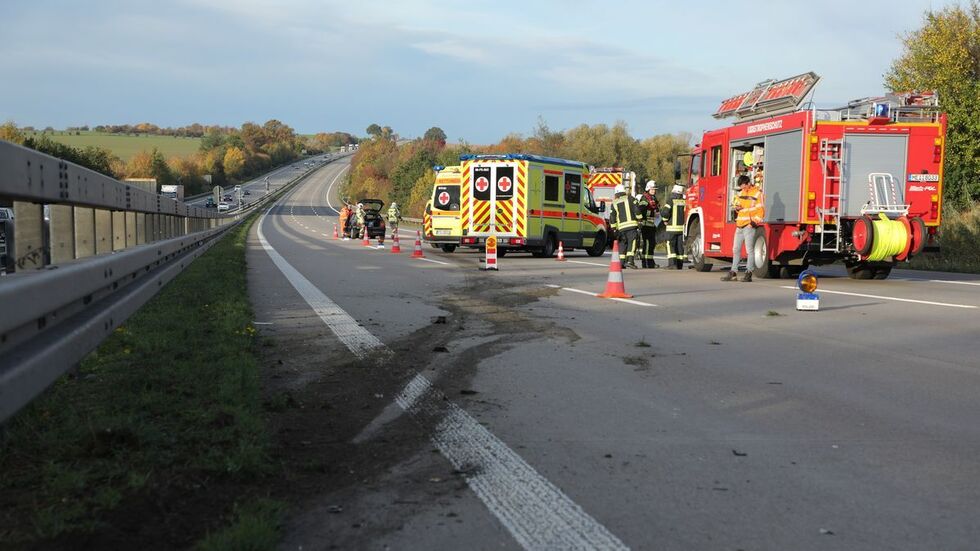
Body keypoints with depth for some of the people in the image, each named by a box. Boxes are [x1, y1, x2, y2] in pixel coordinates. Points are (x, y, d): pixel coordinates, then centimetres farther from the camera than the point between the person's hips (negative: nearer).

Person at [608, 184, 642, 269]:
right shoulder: (629, 198, 5)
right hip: (631, 225, -4)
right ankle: (630, 260, -21)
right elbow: (636, 210, -5)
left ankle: (622, 262, 13)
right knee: (632, 242, -7)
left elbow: (612, 217, 10)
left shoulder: (614, 203, 13)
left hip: (621, 227, 4)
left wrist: (614, 229, 13)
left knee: (624, 243, 16)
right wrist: (639, 220, 2)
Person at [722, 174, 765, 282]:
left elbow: (761, 211, -10)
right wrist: (737, 207, 2)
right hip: (739, 225, 8)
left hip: (749, 225, -8)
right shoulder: (741, 193, 16)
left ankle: (748, 273, -4)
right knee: (736, 249, 10)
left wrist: (754, 222, -19)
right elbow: (737, 204, 26)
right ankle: (733, 272, 15)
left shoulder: (757, 193, -6)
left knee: (749, 250, -6)